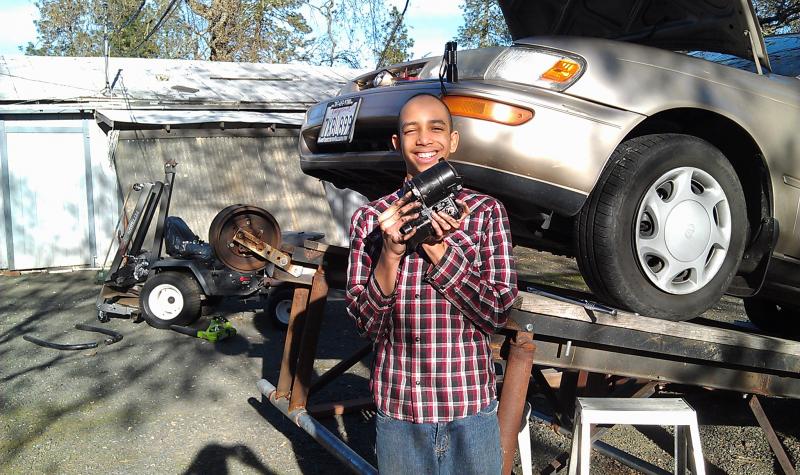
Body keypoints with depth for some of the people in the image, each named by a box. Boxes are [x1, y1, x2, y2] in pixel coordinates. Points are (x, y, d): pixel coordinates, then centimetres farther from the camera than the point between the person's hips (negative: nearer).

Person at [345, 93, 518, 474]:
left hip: (472, 404, 0)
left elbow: (497, 314, -8)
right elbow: (365, 324, -5)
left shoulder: (486, 212, -3)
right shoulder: (370, 218, -2)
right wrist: (391, 252, -21)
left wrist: (437, 249, -19)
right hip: (397, 407, 0)